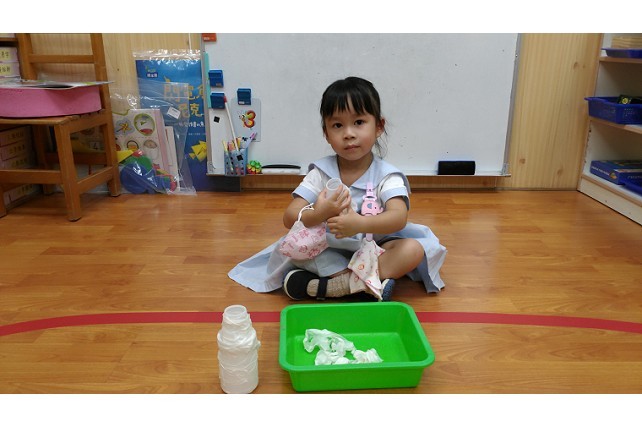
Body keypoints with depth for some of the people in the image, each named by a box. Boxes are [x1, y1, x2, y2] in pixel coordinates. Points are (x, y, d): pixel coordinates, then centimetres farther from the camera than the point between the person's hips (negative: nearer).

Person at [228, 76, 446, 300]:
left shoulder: (387, 176, -10)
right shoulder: (321, 172, -6)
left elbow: (399, 217, -28)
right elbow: (289, 217, -15)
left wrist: (360, 223, -48)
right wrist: (317, 215, -38)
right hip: (329, 251, 1)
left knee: (414, 249, -27)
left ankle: (322, 286, -31)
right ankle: (368, 282, -26)